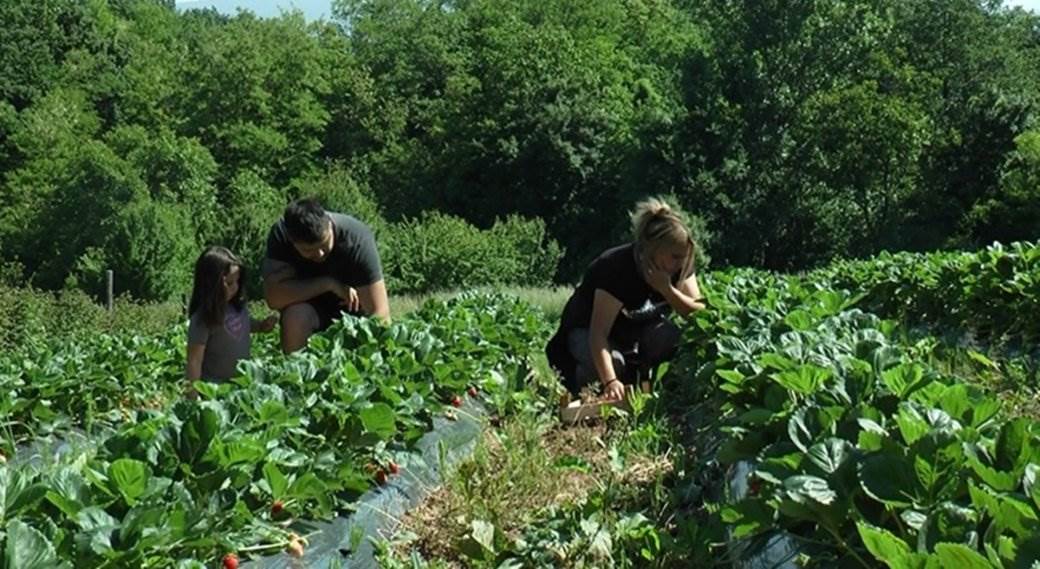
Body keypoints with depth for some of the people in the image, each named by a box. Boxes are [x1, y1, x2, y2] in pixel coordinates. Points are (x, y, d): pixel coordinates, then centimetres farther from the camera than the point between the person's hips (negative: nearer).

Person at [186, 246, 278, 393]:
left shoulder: (238, 304, -3)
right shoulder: (202, 320, -21)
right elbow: (194, 361, -18)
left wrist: (261, 325, 1)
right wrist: (193, 394, -17)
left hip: (243, 379, 6)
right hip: (216, 386, -6)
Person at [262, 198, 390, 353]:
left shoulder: (357, 240, -30)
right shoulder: (280, 235, -25)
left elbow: (379, 314, -31)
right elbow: (273, 297, -32)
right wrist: (328, 284, -33)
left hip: (352, 306, 0)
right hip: (309, 304, 0)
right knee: (296, 315, -32)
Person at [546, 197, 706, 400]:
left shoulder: (681, 267, -15)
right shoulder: (616, 267, -34)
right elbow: (598, 332, -41)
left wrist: (666, 288, -34)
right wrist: (610, 382, -55)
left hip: (637, 331, 5)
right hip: (587, 331, -5)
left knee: (673, 338, -27)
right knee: (612, 361, -37)